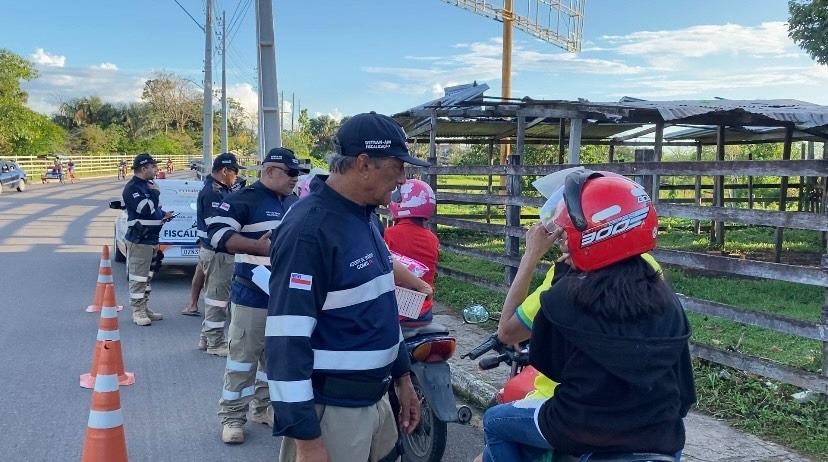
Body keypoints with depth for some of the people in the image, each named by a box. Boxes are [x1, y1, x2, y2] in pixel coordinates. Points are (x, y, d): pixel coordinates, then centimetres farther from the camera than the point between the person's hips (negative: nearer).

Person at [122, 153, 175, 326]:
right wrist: (154, 192, -10)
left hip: (151, 239, 10)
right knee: (138, 276, -5)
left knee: (147, 276, 16)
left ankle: (144, 307, 25)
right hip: (139, 240, -10)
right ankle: (137, 311, 2)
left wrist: (164, 214, 7)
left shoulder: (148, 185, 16)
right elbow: (146, 210, -25)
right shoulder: (132, 188, -15)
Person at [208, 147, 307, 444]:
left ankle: (265, 407, 31)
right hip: (253, 295, -7)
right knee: (243, 356, 0)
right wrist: (259, 247, -28)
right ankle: (232, 417, 12)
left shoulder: (296, 203, 14)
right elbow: (217, 233, -20)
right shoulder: (245, 199, -9)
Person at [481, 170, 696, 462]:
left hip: (582, 430, -4)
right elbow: (682, 378, 4)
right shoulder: (665, 299, -2)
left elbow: (544, 362, -2)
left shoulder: (564, 297, -17)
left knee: (495, 421, 18)